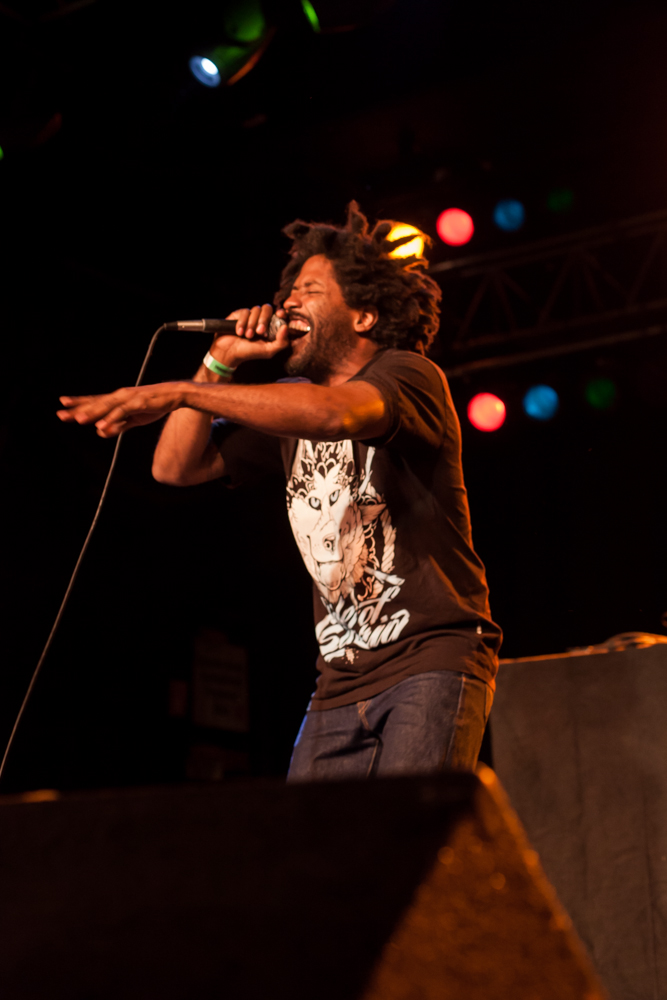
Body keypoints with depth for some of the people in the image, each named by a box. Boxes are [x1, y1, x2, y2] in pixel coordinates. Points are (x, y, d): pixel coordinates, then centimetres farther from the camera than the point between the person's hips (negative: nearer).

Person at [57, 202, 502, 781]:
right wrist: (220, 363, 5)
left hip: (432, 661, -6)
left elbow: (337, 413, -29)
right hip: (342, 678, 6)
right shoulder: (287, 402, 16)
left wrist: (179, 393, -36)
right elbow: (177, 467, 15)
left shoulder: (409, 375, -5)